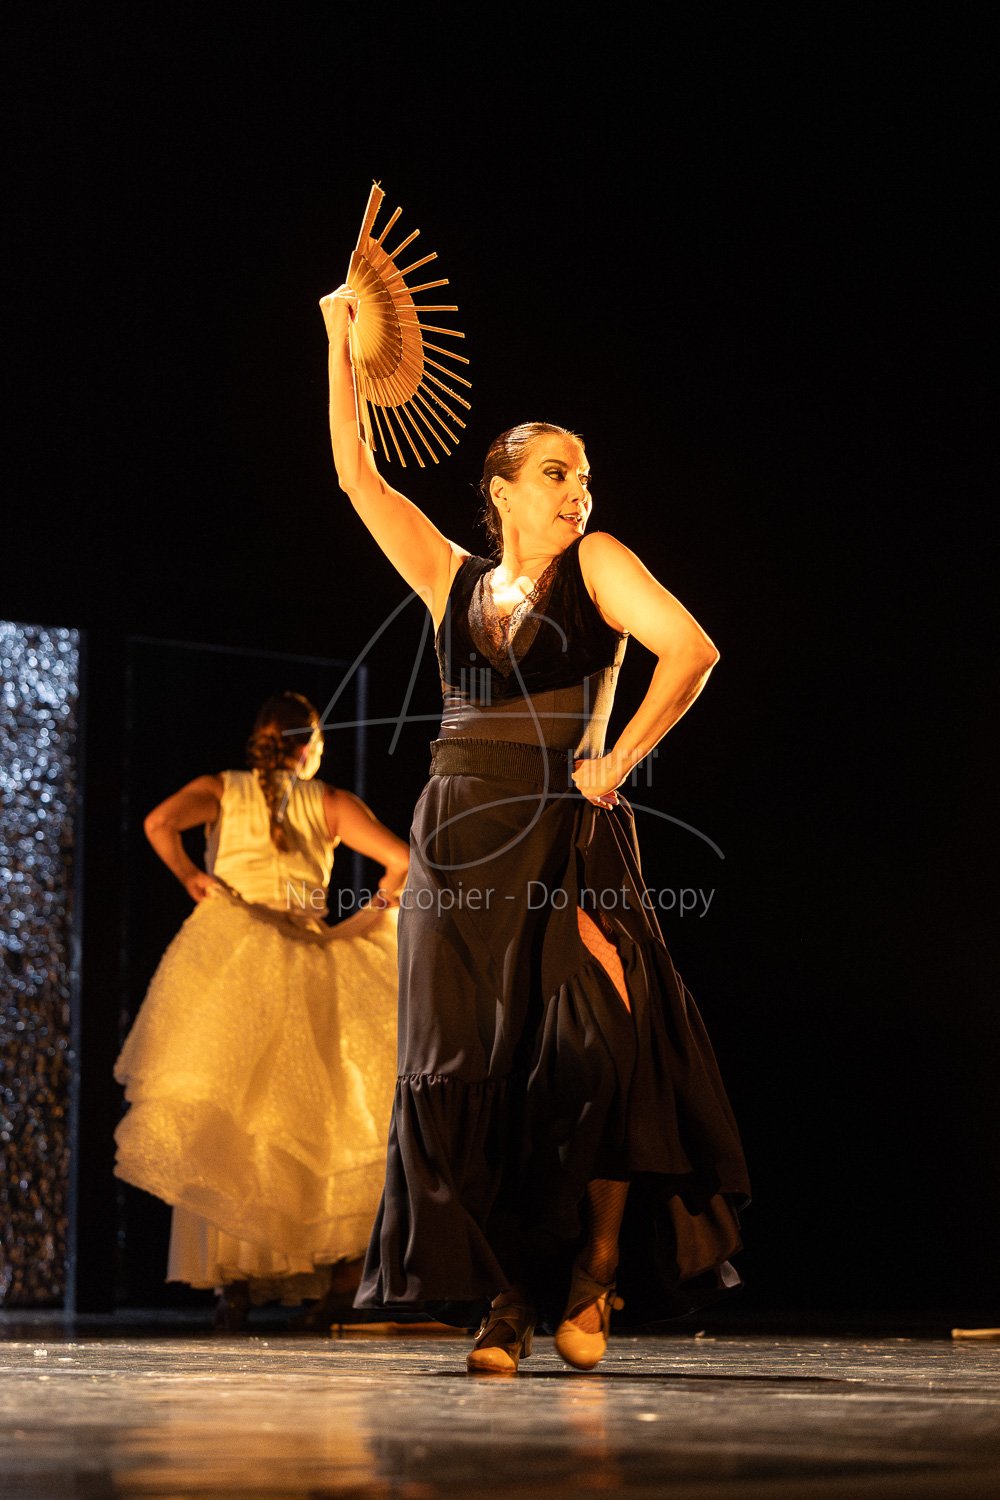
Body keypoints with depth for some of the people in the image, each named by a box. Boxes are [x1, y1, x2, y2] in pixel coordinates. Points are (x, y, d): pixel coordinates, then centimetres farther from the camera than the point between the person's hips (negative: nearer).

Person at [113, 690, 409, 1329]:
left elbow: (160, 822, -10)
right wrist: (377, 909, 13)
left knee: (224, 1124, 2)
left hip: (228, 959, 0)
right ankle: (327, 1269, 4)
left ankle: (233, 1275, -8)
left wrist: (191, 878, 3)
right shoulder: (330, 803, 9)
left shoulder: (221, 790, 10)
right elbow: (402, 859, -2)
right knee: (304, 1126, 10)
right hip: (306, 966, 0)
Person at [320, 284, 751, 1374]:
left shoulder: (595, 563, 7)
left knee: (587, 1049, -16)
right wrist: (340, 336, 11)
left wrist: (619, 759, -7)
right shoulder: (453, 581, 15)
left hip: (567, 837, -3)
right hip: (459, 844, 3)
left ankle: (593, 1279, -5)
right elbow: (357, 476, 13)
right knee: (467, 1067, -2)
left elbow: (692, 651, -5)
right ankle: (505, 1301, 1)